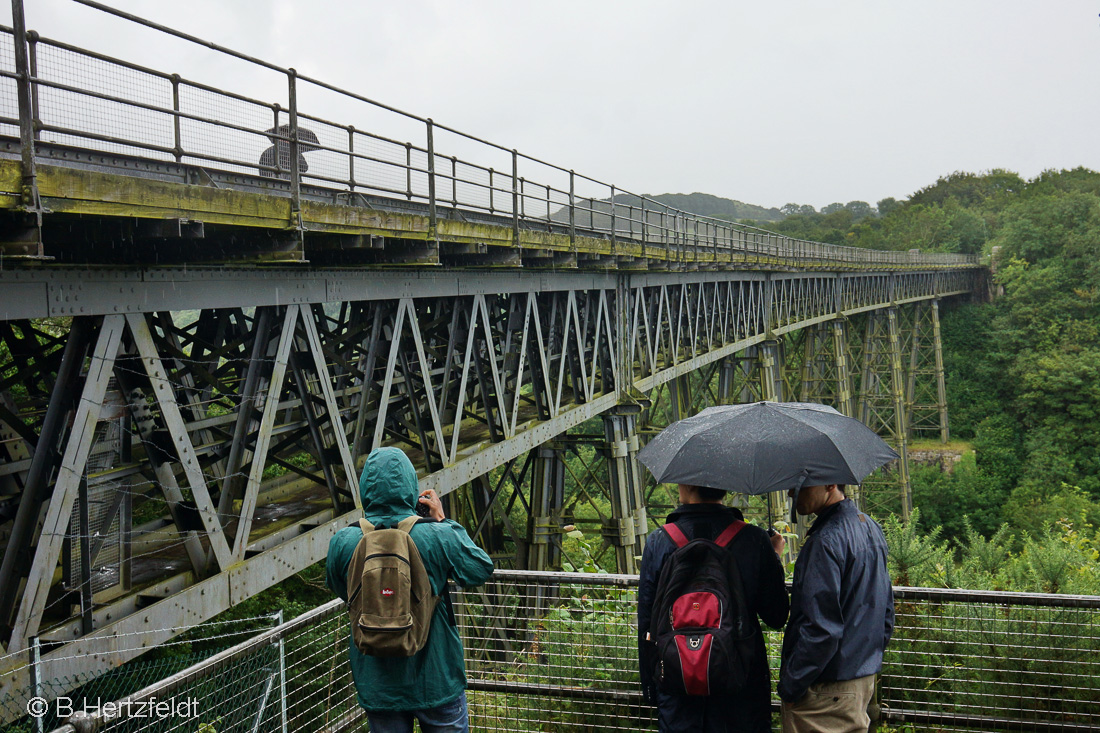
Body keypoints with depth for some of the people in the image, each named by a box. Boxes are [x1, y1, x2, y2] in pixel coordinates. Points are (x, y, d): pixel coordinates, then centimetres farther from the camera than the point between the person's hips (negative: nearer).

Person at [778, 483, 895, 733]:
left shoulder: (825, 541, -22)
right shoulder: (872, 528, 8)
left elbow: (821, 628, -25)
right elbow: (886, 615, 16)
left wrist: (789, 688, -16)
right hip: (865, 680, 9)